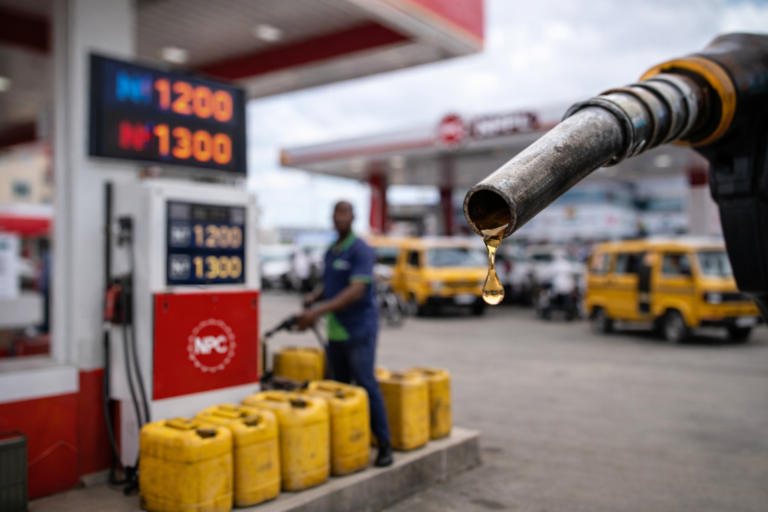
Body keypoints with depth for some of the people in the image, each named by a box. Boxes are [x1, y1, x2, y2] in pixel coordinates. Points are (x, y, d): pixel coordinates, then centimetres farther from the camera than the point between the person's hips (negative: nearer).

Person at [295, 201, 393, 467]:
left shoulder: (360, 250, -11)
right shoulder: (330, 252, 14)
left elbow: (356, 291, -22)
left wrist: (319, 310, -27)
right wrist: (313, 297, 2)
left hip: (359, 330, -7)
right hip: (335, 331, 8)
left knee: (366, 385, -7)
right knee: (339, 386, 11)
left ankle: (384, 444, 2)